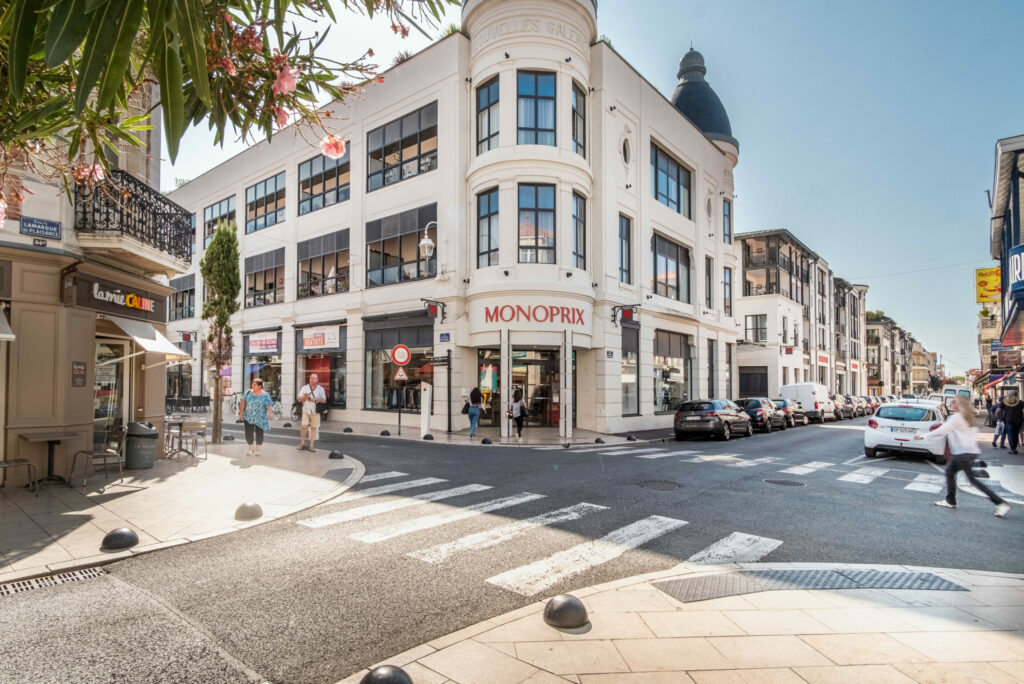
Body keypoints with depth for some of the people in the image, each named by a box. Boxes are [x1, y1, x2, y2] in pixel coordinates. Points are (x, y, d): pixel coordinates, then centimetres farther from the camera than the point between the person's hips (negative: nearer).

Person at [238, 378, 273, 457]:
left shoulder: (265, 395, -7)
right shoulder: (248, 393, 2)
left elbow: (269, 405, -13)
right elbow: (243, 402, 7)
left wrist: (269, 413, -27)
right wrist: (241, 412, 2)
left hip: (260, 418, -2)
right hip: (248, 417, 2)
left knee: (259, 433, 4)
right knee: (248, 433, -1)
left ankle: (257, 449, 18)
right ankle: (251, 448, 16)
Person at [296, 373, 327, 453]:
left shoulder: (320, 389, 2)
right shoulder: (304, 388, 4)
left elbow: (324, 400, -4)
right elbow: (299, 399, 4)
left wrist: (314, 399, -16)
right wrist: (305, 397, -17)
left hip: (315, 411, 0)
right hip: (306, 410, 0)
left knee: (313, 428, 0)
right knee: (304, 426, -11)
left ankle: (311, 446, 7)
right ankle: (301, 443, 9)